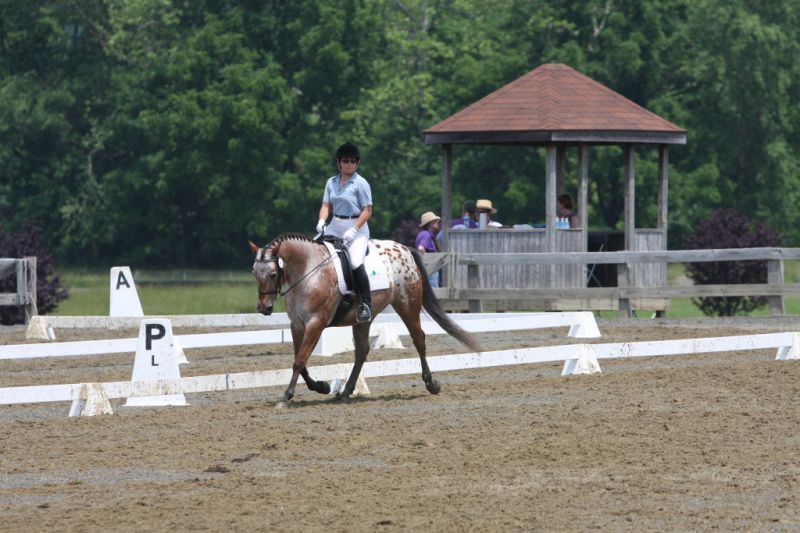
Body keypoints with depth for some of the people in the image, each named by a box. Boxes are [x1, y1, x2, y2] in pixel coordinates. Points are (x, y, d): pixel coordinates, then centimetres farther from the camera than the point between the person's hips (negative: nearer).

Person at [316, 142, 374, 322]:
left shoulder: (361, 183, -6)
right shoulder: (332, 182, 11)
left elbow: (367, 211, -9)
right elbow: (326, 205, 11)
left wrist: (353, 230, -18)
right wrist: (322, 221, -11)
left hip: (356, 227, -6)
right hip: (334, 227, 6)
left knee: (356, 263, -25)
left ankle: (366, 304, -15)